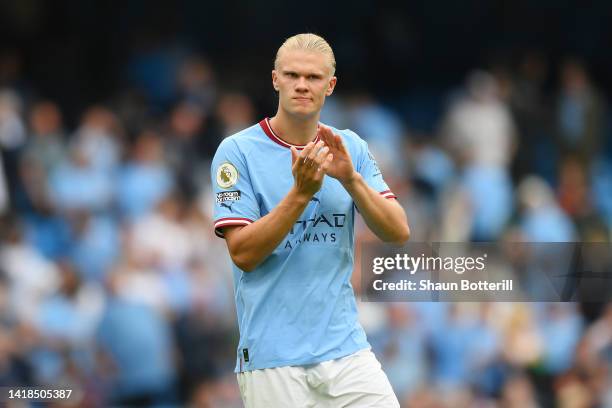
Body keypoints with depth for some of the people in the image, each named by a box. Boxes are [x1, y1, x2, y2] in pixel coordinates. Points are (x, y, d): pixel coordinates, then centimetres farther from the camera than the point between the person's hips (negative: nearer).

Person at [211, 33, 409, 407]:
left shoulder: (351, 148, 9)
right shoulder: (238, 151, -3)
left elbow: (398, 233, 2)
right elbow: (243, 253, -10)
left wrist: (350, 179, -13)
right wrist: (301, 193, -20)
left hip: (347, 349, 3)